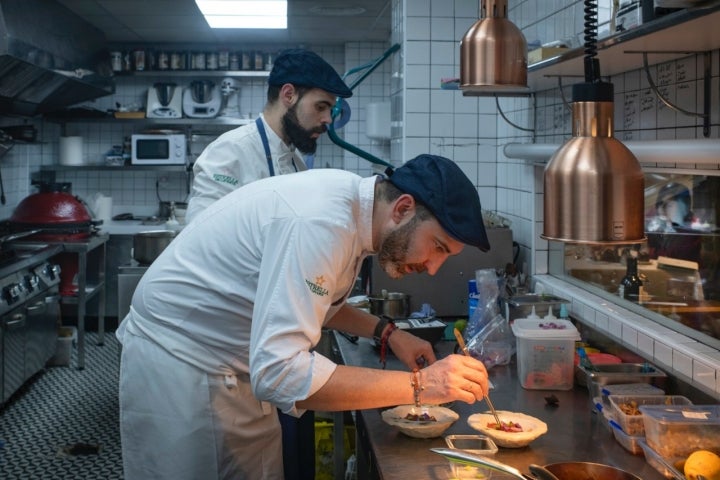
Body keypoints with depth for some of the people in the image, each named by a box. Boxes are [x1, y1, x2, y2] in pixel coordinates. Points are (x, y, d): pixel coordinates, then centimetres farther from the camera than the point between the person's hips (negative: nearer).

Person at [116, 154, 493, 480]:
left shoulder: (349, 199, -2)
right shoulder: (320, 223, -30)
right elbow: (280, 373, -36)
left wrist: (386, 333, 3)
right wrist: (419, 385, -33)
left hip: (240, 367, 9)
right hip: (179, 360, -8)